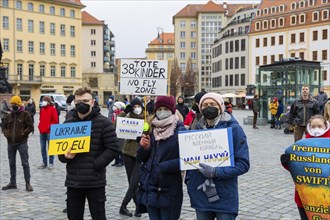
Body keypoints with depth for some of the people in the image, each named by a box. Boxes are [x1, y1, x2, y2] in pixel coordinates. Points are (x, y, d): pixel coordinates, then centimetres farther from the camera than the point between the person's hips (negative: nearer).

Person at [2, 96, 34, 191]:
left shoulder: (25, 114, -4)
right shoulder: (9, 116, 10)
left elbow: (30, 127, -6)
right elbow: (4, 127, 19)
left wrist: (22, 133, -16)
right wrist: (6, 133, 0)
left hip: (22, 143, -5)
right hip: (10, 143, 5)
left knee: (25, 163, -4)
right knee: (11, 163, 13)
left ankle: (27, 183, 3)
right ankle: (12, 183, 24)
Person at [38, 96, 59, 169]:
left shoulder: (53, 109, -5)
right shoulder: (42, 109, 14)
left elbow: (55, 120, -8)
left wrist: (50, 126, -13)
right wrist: (40, 126, 11)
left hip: (49, 131, -6)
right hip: (42, 131, 6)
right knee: (43, 148, 9)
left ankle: (51, 163, 5)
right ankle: (44, 163, 18)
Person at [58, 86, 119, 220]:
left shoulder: (103, 122, -4)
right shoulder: (68, 123, 10)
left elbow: (112, 148, -7)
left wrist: (95, 165, -15)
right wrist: (65, 156, -7)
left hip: (95, 182, -4)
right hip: (73, 181, 5)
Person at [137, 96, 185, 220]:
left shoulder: (180, 131, -8)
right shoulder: (151, 130, 8)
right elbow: (140, 158, 10)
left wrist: (164, 166, -19)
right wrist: (144, 147, -9)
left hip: (169, 189, -5)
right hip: (149, 187, 5)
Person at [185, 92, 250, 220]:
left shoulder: (233, 129, -8)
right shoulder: (198, 129, 6)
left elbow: (243, 164, -11)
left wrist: (216, 172, -20)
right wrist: (189, 180, 2)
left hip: (225, 197, -4)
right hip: (200, 196, 4)